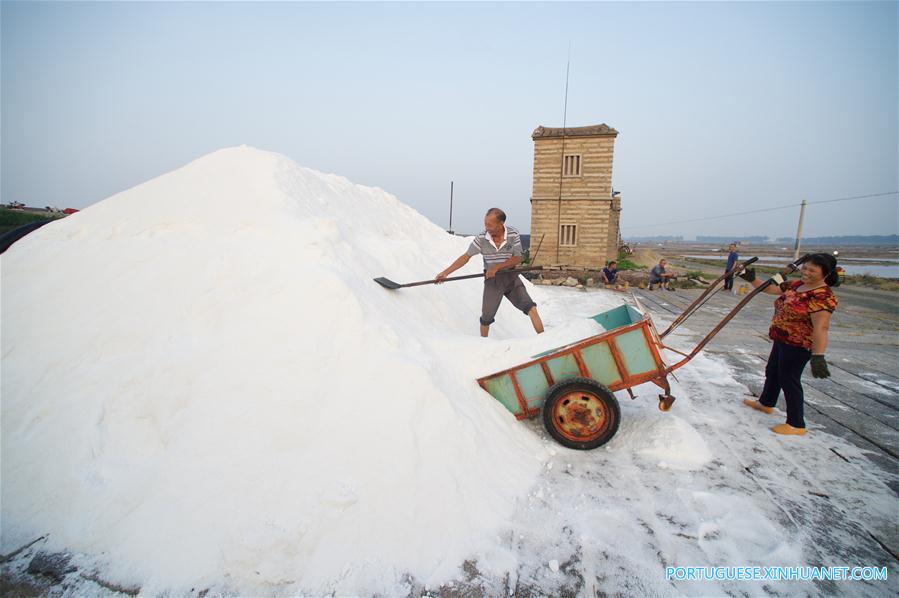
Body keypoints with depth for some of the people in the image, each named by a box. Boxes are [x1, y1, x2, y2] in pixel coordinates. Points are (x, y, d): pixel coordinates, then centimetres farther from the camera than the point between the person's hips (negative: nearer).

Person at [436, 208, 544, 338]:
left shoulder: (513, 234, -12)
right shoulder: (481, 238, -12)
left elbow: (517, 259, -11)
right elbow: (466, 257, -7)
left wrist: (497, 267, -21)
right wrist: (446, 272, -11)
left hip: (511, 278, 0)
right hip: (492, 280, 0)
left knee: (530, 307, -13)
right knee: (486, 317, 9)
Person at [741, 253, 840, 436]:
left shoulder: (823, 296, -23)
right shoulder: (796, 285, 3)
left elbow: (821, 328, -31)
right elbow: (770, 289, 16)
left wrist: (818, 356, -36)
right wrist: (752, 279, 4)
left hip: (798, 345, -9)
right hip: (782, 340, 9)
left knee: (789, 379, 0)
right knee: (772, 372, 23)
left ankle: (796, 425, 13)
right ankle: (766, 403, 45)